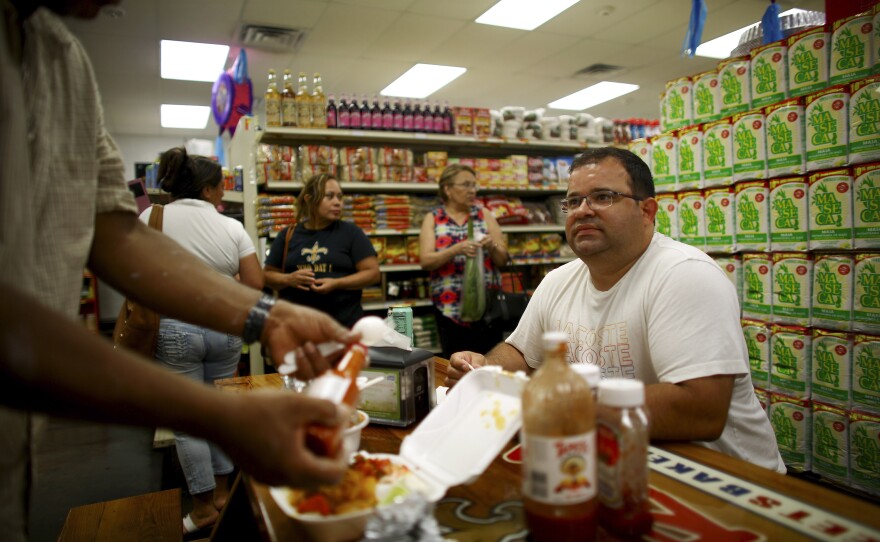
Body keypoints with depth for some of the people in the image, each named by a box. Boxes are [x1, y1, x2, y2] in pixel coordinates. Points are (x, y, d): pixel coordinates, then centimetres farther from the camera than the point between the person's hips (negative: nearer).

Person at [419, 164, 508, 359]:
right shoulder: (433, 219, 4)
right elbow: (426, 261, -8)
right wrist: (457, 249, -22)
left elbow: (503, 259, 7)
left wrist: (492, 246, -14)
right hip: (450, 307, -1)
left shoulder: (484, 215, 7)